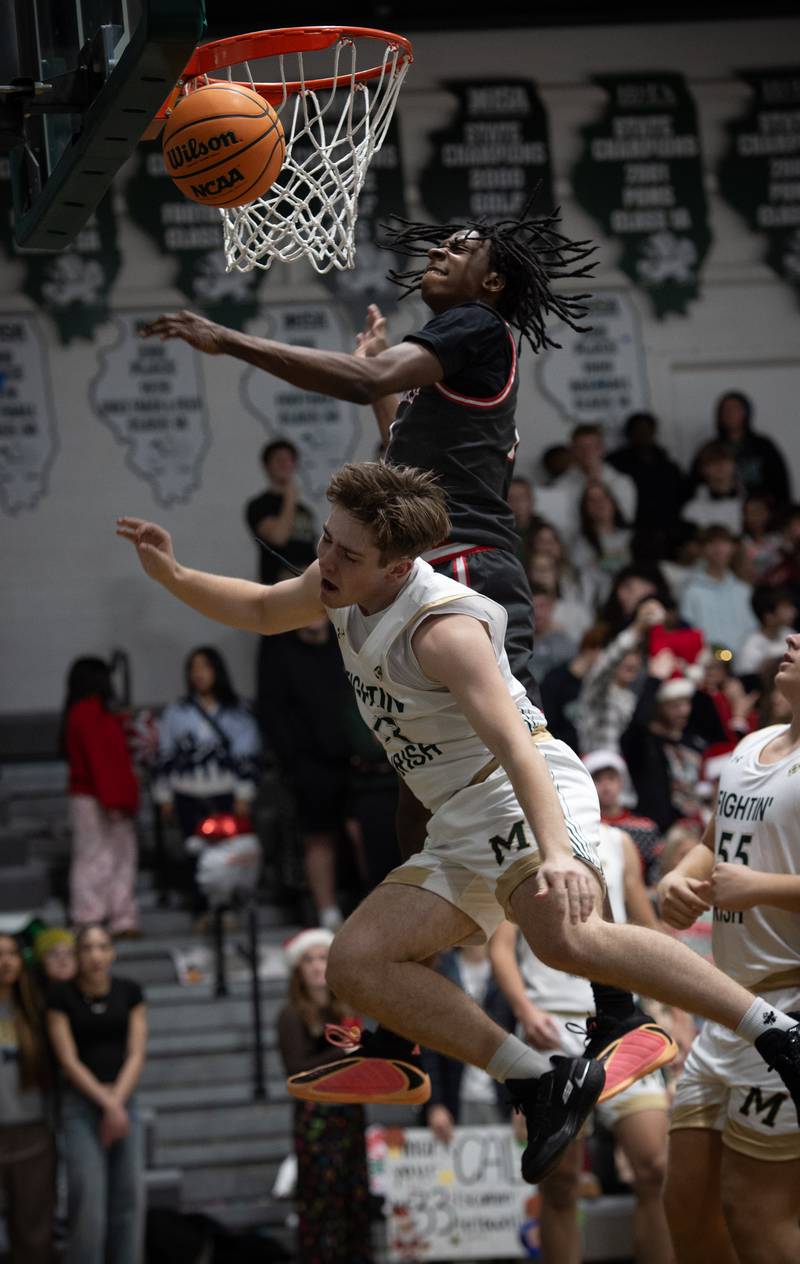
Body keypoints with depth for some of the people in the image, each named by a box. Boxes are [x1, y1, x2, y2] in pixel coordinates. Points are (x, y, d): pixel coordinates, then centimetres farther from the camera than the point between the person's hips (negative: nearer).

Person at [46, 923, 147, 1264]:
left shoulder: (129, 992, 4)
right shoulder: (61, 996, -4)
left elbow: (136, 1053, 1)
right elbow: (68, 1059, -6)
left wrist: (117, 1100, -10)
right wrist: (106, 1101, -12)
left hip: (124, 1101, 3)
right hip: (81, 1104, -3)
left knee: (129, 1197, 0)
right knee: (88, 1199, -11)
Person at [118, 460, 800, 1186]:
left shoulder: (445, 629, -19)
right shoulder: (342, 589, 7)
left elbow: (516, 746, -30)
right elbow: (262, 613, 30)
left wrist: (557, 852, -45)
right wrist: (172, 575, 14)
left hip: (524, 799, -9)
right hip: (462, 830, 9)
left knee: (565, 938, -37)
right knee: (357, 965, -7)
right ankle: (544, 1086, -9)